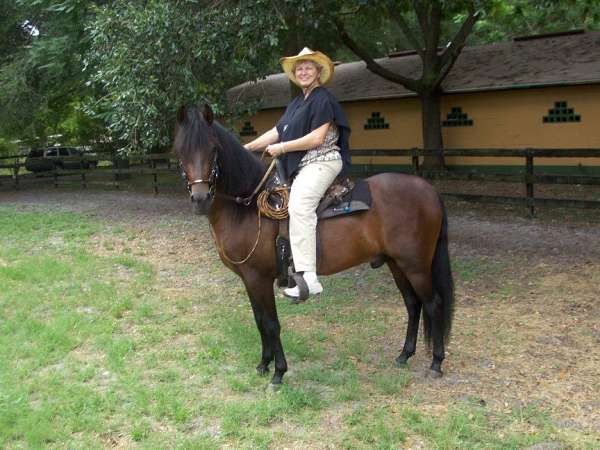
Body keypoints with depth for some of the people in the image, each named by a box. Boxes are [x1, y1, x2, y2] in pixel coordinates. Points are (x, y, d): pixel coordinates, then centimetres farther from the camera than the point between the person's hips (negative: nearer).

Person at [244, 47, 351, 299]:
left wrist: (282, 148, -10)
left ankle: (308, 278, -39)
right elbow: (276, 132, 22)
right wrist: (247, 148, 15)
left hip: (321, 162, -11)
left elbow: (317, 138, -14)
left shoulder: (323, 99, -5)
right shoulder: (297, 103, 22)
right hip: (301, 167, 11)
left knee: (299, 205, -31)